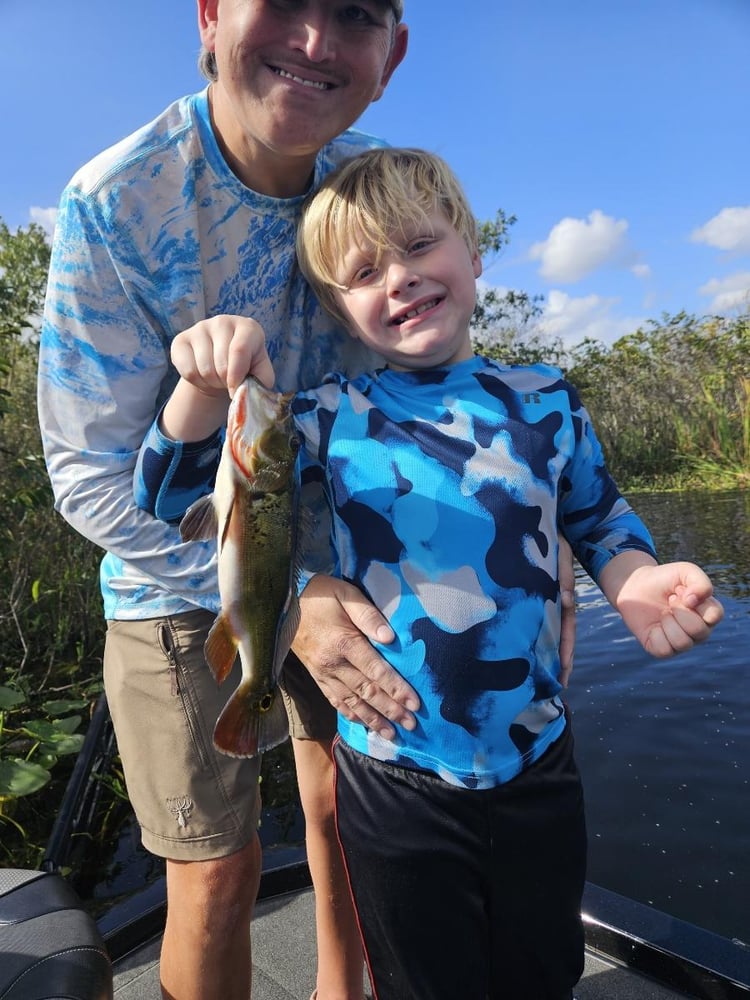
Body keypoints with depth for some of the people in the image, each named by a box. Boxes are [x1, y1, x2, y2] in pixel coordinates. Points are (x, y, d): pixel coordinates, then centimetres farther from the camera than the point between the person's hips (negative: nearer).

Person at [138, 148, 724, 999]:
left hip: (539, 769, 3)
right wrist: (204, 386, -27)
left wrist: (634, 582, -13)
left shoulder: (543, 399, -3)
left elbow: (598, 517, 9)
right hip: (395, 789, -2)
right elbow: (169, 497, -8)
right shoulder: (328, 418, -9)